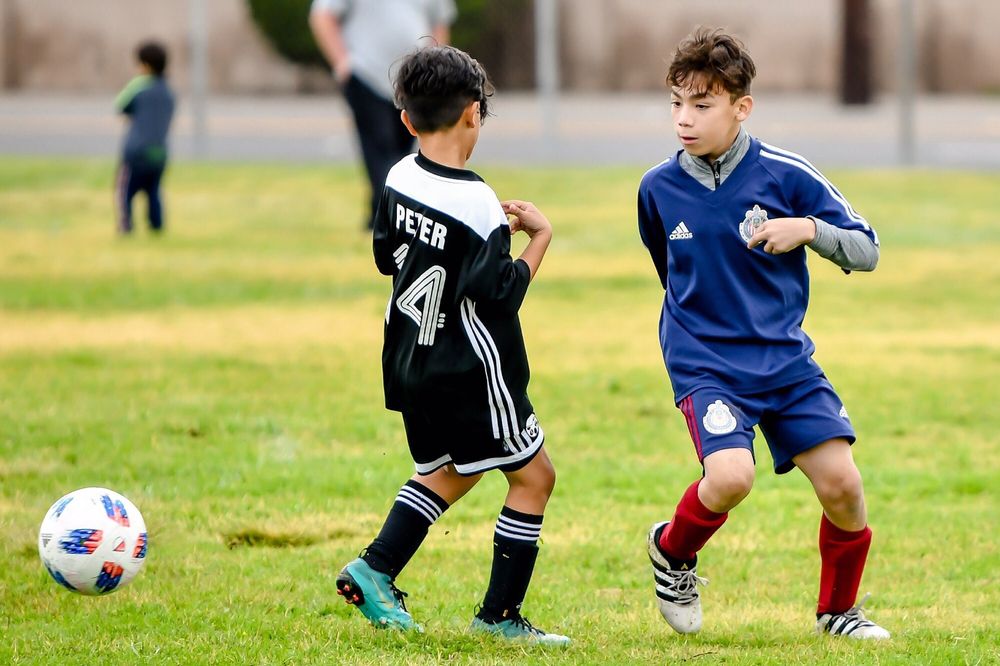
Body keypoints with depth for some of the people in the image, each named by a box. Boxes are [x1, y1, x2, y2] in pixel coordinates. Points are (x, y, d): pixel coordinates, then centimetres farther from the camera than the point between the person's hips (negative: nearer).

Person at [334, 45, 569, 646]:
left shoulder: (400, 179, -1)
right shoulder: (476, 202, -23)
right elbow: (499, 295, -23)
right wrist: (539, 238, -11)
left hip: (412, 365, 8)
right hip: (469, 372, -8)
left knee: (444, 473, 26)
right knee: (534, 476, 6)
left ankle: (375, 571, 12)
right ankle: (500, 613, 6)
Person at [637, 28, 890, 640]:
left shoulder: (784, 174, -7)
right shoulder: (658, 189, -2)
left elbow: (867, 250, -2)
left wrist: (808, 229, -19)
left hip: (785, 359, 1)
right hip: (704, 363, -1)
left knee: (841, 481, -7)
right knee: (731, 475, -26)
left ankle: (839, 610, 19)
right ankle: (672, 550, 7)